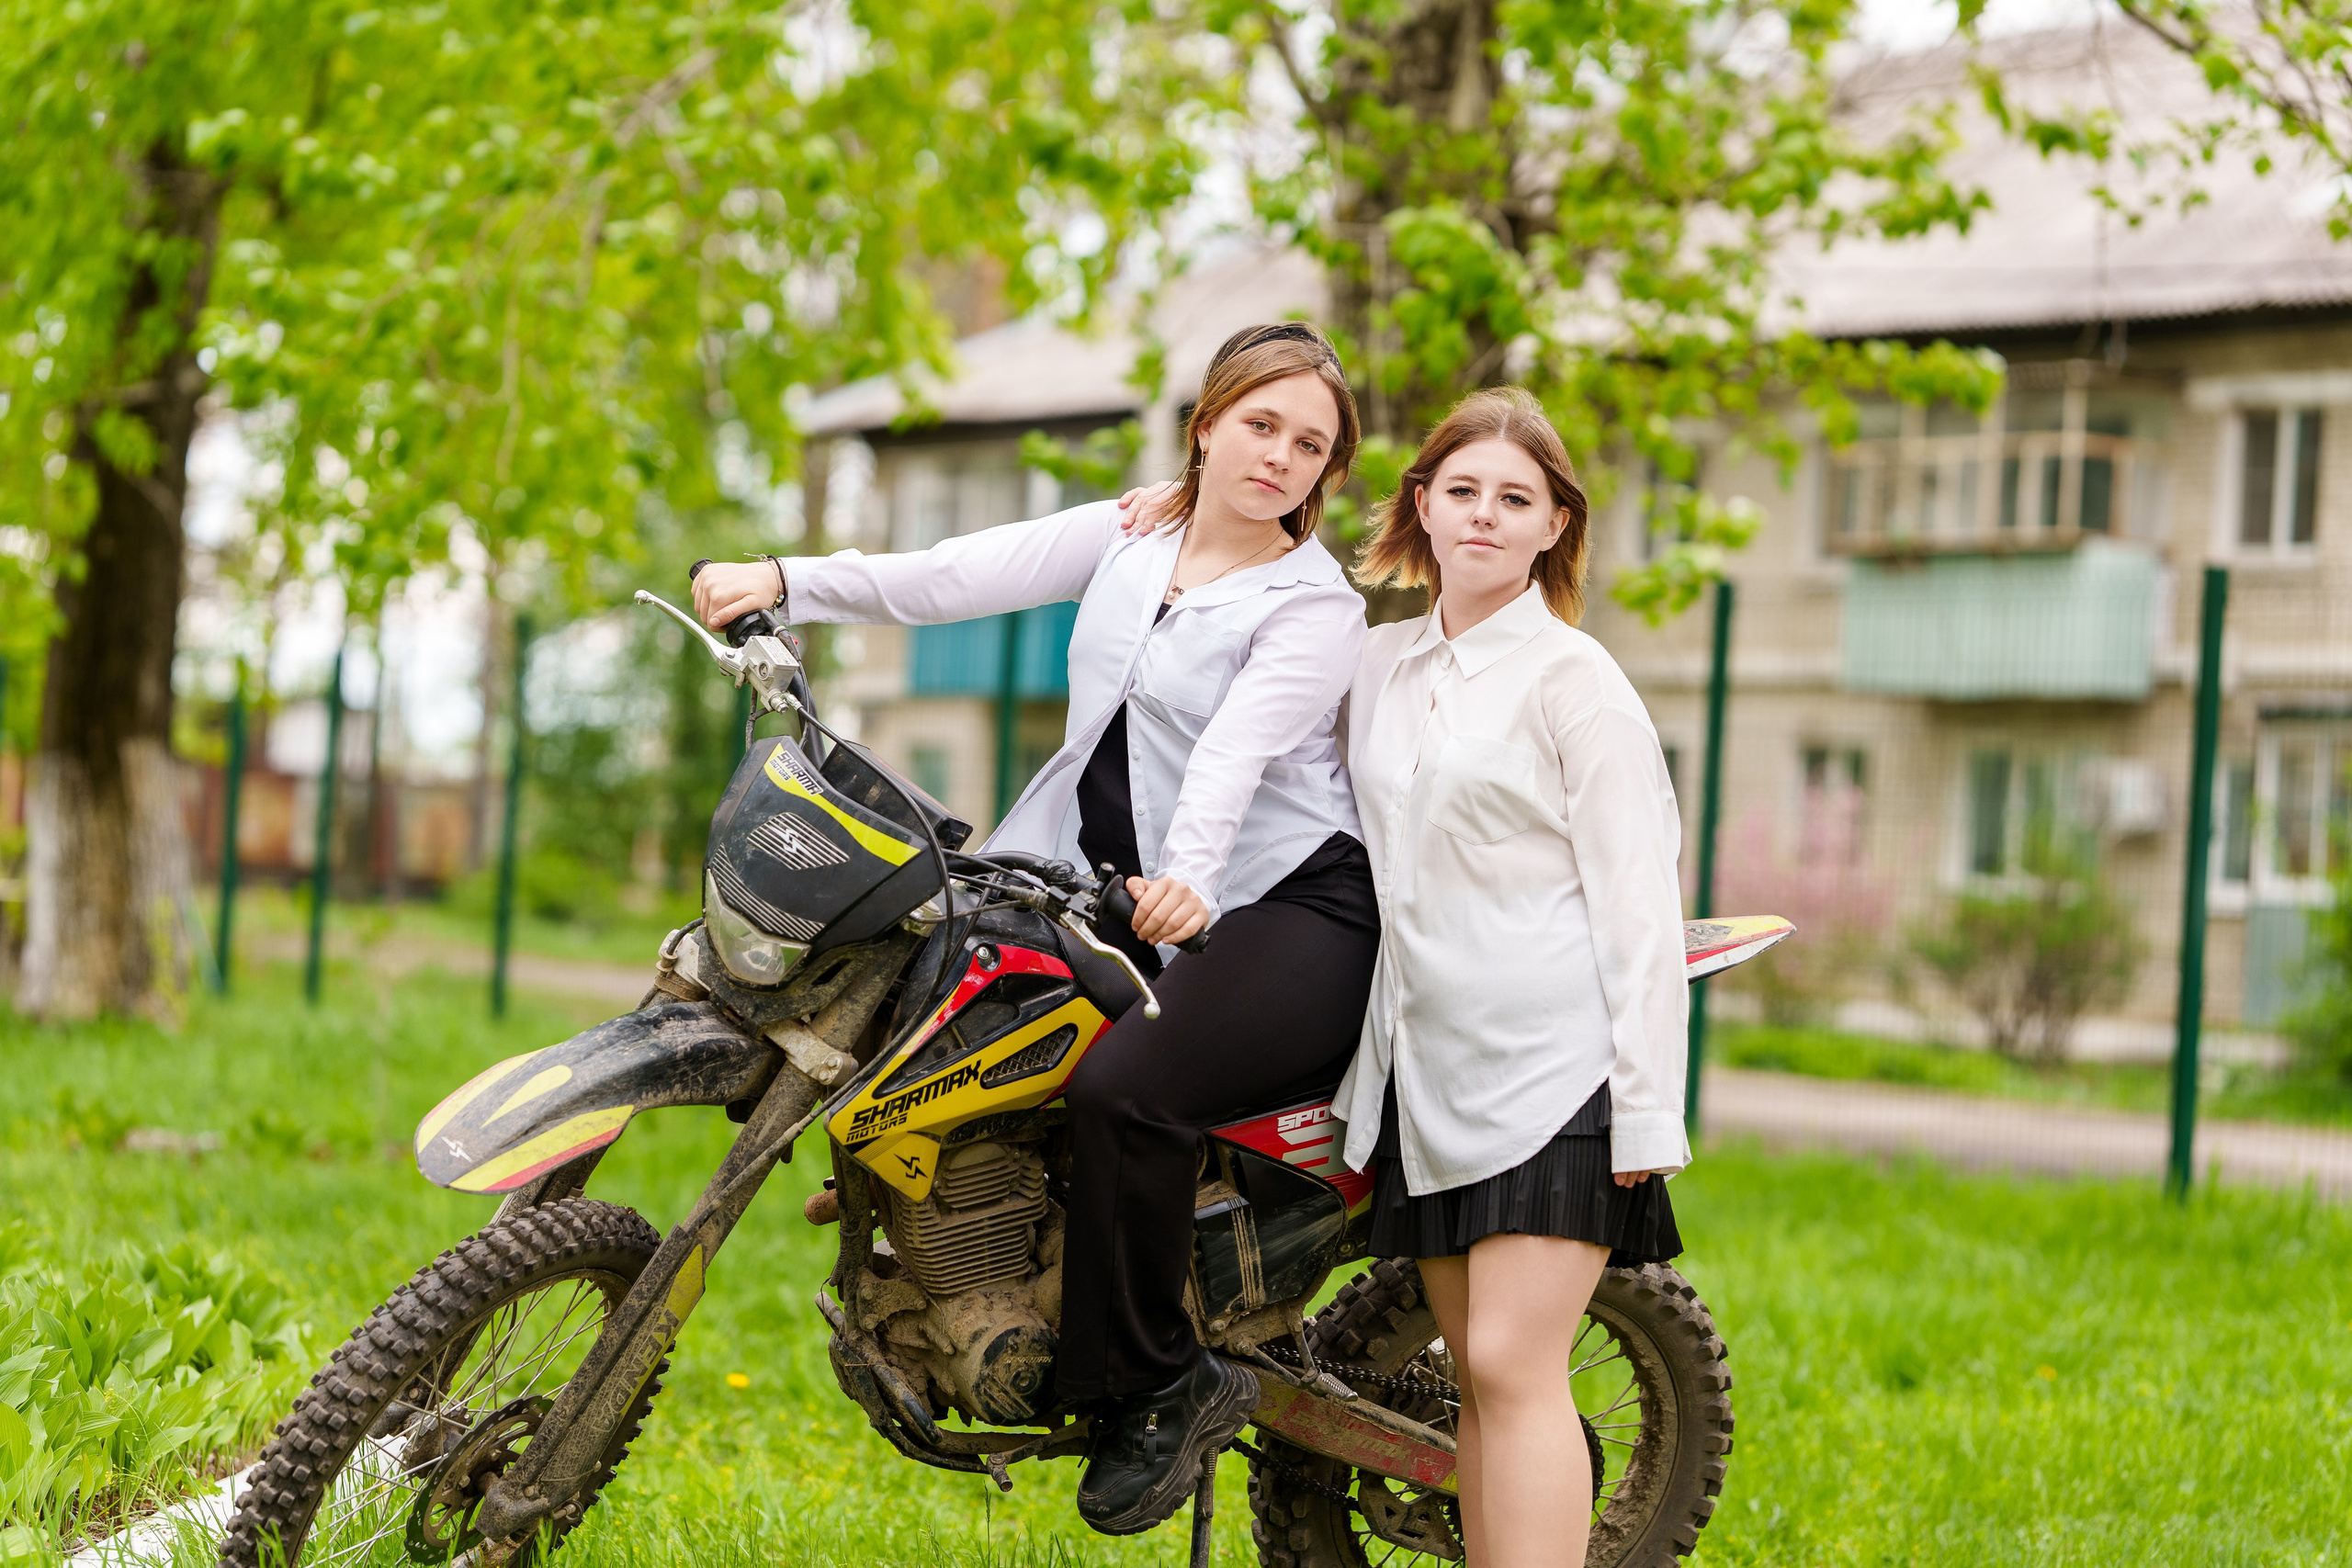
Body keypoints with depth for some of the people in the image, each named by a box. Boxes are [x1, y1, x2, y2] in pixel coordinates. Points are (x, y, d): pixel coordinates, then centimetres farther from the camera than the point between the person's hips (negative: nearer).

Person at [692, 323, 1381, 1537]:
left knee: (1122, 1083, -29)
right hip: (1118, 894, 7)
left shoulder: (1316, 607, -6)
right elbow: (956, 576, 0)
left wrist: (1188, 873, -44)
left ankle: (1158, 1386, -15)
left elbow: (1238, 749, -25)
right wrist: (785, 583, -12)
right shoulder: (1125, 538, 11)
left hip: (1290, 907, -7)